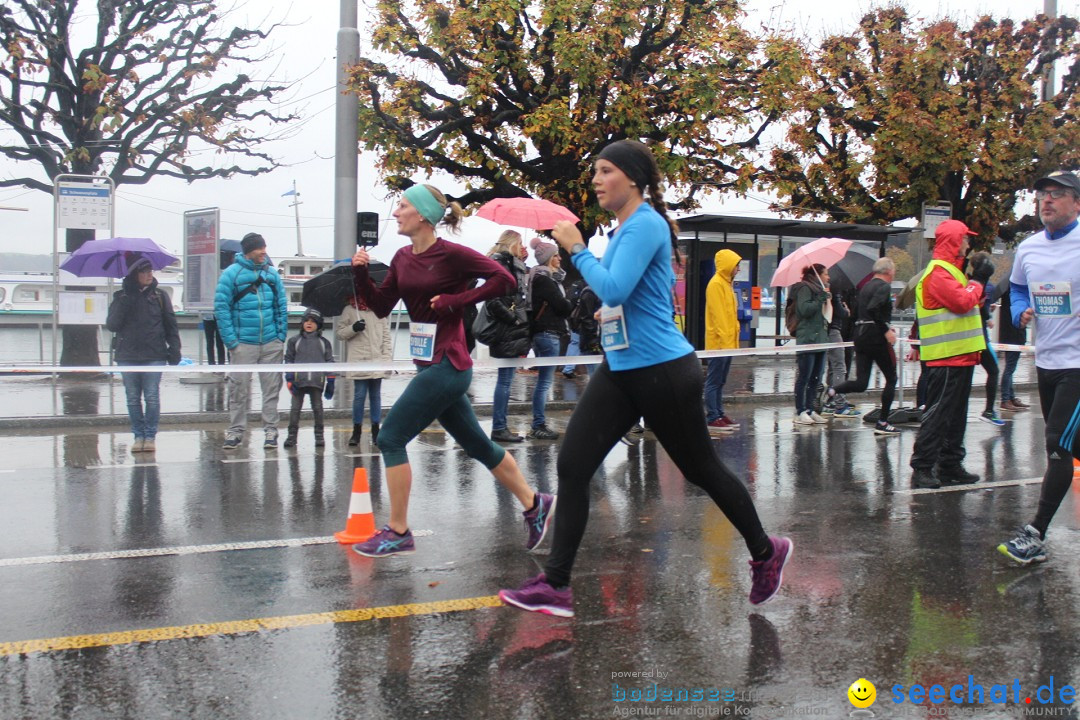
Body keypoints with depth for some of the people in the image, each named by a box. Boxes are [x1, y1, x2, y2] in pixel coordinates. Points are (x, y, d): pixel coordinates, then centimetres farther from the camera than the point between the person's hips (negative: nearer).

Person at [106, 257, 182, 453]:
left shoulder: (159, 296, 6)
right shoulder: (121, 297, 7)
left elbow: (170, 324, 8)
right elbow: (111, 325, -1)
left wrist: (174, 349, 0)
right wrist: (123, 303, -12)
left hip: (154, 356, -1)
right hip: (128, 356, 1)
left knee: (152, 398, -3)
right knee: (133, 399, 5)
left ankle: (150, 436, 6)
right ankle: (139, 435, 14)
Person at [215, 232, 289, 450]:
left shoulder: (271, 273, 7)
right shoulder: (232, 273, -3)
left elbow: (282, 305, 11)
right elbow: (221, 307, -6)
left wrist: (282, 336, 3)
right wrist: (230, 340, -11)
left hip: (271, 343, 3)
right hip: (243, 343, -3)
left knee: (271, 387, 6)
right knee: (239, 388, 2)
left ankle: (271, 430, 13)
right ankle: (235, 430, 11)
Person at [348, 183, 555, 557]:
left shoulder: (450, 254, -13)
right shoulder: (403, 258, 10)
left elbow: (503, 279, -15)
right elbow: (381, 306, 13)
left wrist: (454, 300, -16)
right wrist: (361, 275, -2)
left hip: (446, 365, -9)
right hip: (432, 367, 9)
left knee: (391, 438, -7)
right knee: (476, 444, 16)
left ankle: (397, 533, 2)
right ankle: (534, 504, 29)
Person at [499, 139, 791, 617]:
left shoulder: (645, 224, -15)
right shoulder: (625, 227, 12)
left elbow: (613, 289, -27)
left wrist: (577, 249, -17)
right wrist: (613, 311, 11)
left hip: (662, 371, -9)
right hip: (620, 369, 9)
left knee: (701, 469, 9)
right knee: (571, 467, -2)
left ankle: (765, 552, 32)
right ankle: (555, 585, 1)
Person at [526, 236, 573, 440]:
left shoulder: (540, 278, 19)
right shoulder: (544, 279, -12)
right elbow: (561, 305, -13)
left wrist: (564, 308, 4)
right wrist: (569, 307, 6)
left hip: (543, 333, 10)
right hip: (548, 333, -10)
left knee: (543, 381, 11)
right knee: (545, 381, -8)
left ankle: (539, 425, 14)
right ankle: (538, 426, -7)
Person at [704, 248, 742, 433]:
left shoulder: (726, 284, 17)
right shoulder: (716, 284, -12)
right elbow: (717, 314, -18)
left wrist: (732, 338, 17)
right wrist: (723, 338, -22)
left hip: (728, 342, 10)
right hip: (719, 342, -10)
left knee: (720, 382, 12)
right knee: (714, 382, -7)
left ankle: (719, 415, 17)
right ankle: (712, 419, -6)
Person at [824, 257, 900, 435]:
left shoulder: (866, 286, 16)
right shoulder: (884, 287, -9)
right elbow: (873, 308, -24)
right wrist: (886, 330, -20)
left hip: (860, 335, 7)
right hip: (877, 337, -7)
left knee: (861, 383, 5)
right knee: (891, 379, 7)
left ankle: (833, 390, -22)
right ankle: (883, 423, 7)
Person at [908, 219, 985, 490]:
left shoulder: (950, 270, 22)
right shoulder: (938, 272, -13)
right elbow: (961, 302, -22)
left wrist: (973, 294, 6)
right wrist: (976, 289, -3)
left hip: (960, 356, 11)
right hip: (945, 358, -11)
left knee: (956, 415, 13)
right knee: (937, 414, -9)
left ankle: (950, 465, 20)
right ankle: (922, 468, -7)